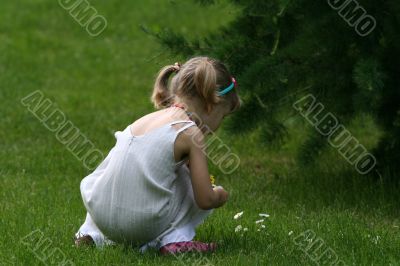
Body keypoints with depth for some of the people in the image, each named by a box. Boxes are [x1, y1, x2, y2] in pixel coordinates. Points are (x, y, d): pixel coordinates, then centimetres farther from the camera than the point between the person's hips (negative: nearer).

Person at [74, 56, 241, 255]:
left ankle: (90, 233, 23)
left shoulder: (147, 119, 13)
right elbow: (205, 200, -6)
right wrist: (219, 195, 16)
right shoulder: (191, 134, -6)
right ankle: (174, 239, 2)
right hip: (144, 226, -6)